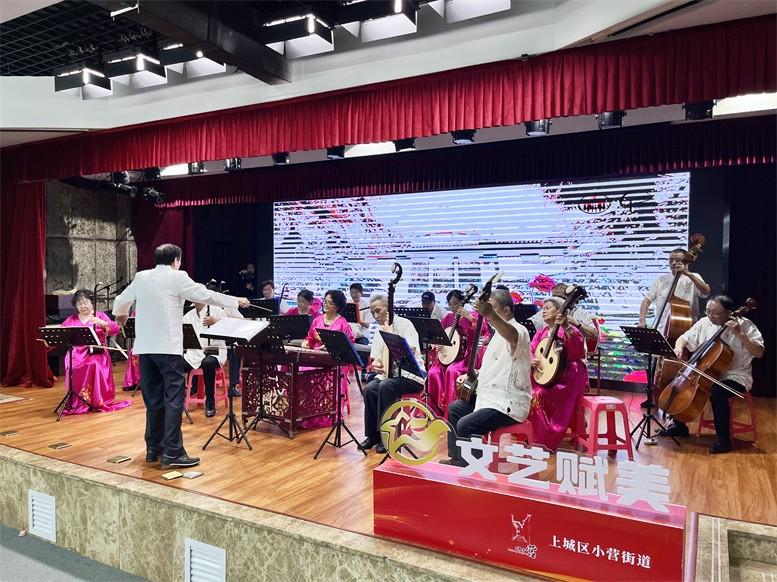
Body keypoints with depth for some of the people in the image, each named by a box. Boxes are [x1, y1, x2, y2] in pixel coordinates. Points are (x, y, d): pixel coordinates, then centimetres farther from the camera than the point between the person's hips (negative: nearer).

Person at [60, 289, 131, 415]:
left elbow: (116, 329, -6)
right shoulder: (71, 319, 16)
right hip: (77, 353, 2)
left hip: (96, 352, -2)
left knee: (95, 365, -32)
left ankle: (98, 401, -19)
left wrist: (102, 323, -22)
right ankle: (77, 402, -13)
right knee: (72, 367, -28)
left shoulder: (100, 316, 7)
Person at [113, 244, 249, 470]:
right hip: (168, 347, -6)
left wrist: (121, 315, 45)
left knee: (153, 398, 13)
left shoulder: (141, 277, 11)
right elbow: (205, 295, -6)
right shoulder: (177, 277, -5)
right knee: (173, 398, -4)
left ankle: (153, 448, 20)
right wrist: (236, 301, 5)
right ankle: (172, 453, -5)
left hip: (145, 347, 6)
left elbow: (121, 301, 22)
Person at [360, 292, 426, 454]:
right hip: (388, 374, 6)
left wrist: (391, 333, -22)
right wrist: (376, 365, -11)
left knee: (385, 386, -33)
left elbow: (411, 351, -23)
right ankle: (373, 434, -9)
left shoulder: (404, 324, -8)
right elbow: (375, 358, 13)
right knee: (369, 389, -23)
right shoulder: (379, 331, 12)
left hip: (410, 375, -6)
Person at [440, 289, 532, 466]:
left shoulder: (519, 331, -18)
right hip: (491, 396, 11)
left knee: (465, 425, -23)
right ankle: (456, 457, 28)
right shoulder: (499, 332, 15)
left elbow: (512, 336, -46)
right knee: (454, 409, 18)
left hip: (509, 404, -11)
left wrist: (491, 315, -63)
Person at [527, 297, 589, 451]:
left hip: (566, 377, -6)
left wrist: (566, 327, -34)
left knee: (539, 395, -27)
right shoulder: (540, 333, 17)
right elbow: (530, 351, 11)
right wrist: (530, 361, -13)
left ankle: (546, 442, -13)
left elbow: (579, 349, -21)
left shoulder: (569, 330, -2)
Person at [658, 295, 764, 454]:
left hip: (735, 376, -6)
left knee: (716, 392, -36)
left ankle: (723, 438, -16)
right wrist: (679, 347, -12)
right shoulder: (704, 323, 2)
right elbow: (684, 338, 10)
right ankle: (679, 426, 10)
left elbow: (759, 353, -17)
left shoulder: (744, 325, -10)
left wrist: (740, 334, -26)